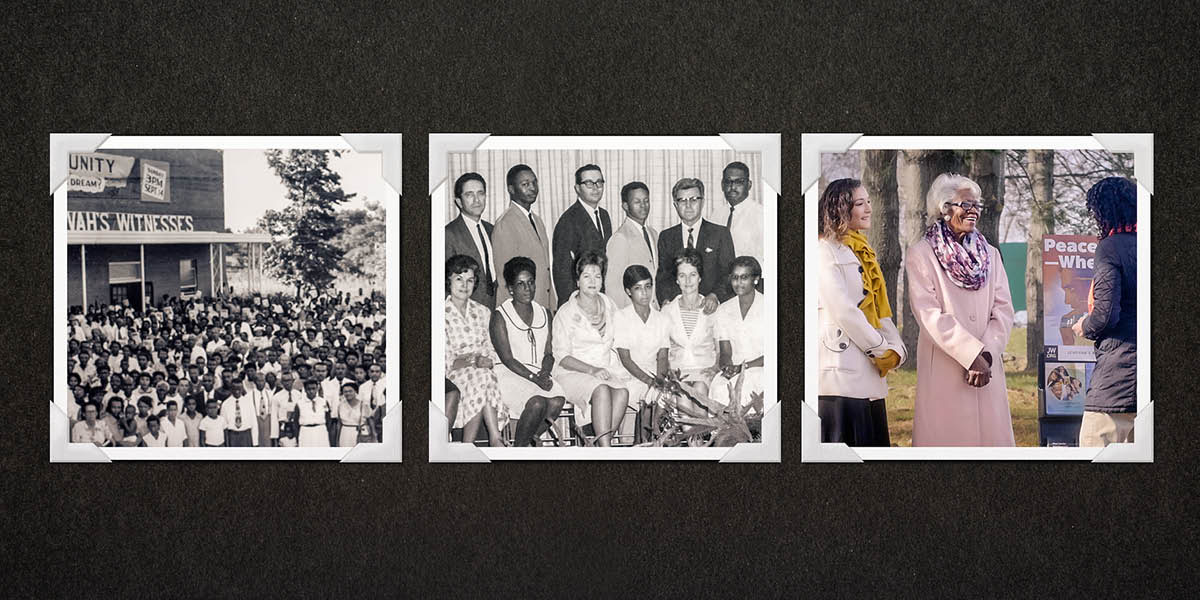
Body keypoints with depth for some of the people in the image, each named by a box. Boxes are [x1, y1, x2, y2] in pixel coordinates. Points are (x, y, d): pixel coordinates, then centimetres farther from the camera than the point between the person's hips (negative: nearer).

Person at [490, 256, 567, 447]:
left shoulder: (543, 313, 16)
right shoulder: (500, 316, -1)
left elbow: (548, 353, 12)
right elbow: (507, 358, -9)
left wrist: (544, 373, -10)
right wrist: (533, 377, -19)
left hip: (539, 373, 5)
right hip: (508, 374, -5)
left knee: (558, 400, -26)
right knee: (537, 403, -31)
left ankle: (531, 439, -6)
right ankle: (519, 448, -12)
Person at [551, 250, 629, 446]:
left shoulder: (609, 306, 13)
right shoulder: (566, 313, -2)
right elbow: (562, 357, -6)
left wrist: (609, 369, 6)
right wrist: (592, 370, -19)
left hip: (605, 371, 4)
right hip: (572, 373, -4)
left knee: (622, 392, -29)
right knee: (601, 390, -34)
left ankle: (601, 443, -30)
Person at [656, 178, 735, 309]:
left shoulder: (721, 234, 8)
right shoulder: (666, 237, 15)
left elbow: (729, 274, 2)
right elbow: (663, 275, 12)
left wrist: (715, 296, -16)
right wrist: (665, 299, -8)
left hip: (710, 309, -1)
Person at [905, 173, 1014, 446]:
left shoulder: (990, 254, 15)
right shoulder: (920, 254, -1)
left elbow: (1003, 310, 6)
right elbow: (930, 315, -10)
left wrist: (987, 353, -10)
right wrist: (972, 355, -16)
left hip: (987, 367, 4)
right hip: (943, 370, -4)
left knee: (991, 432, 2)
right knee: (946, 434, -4)